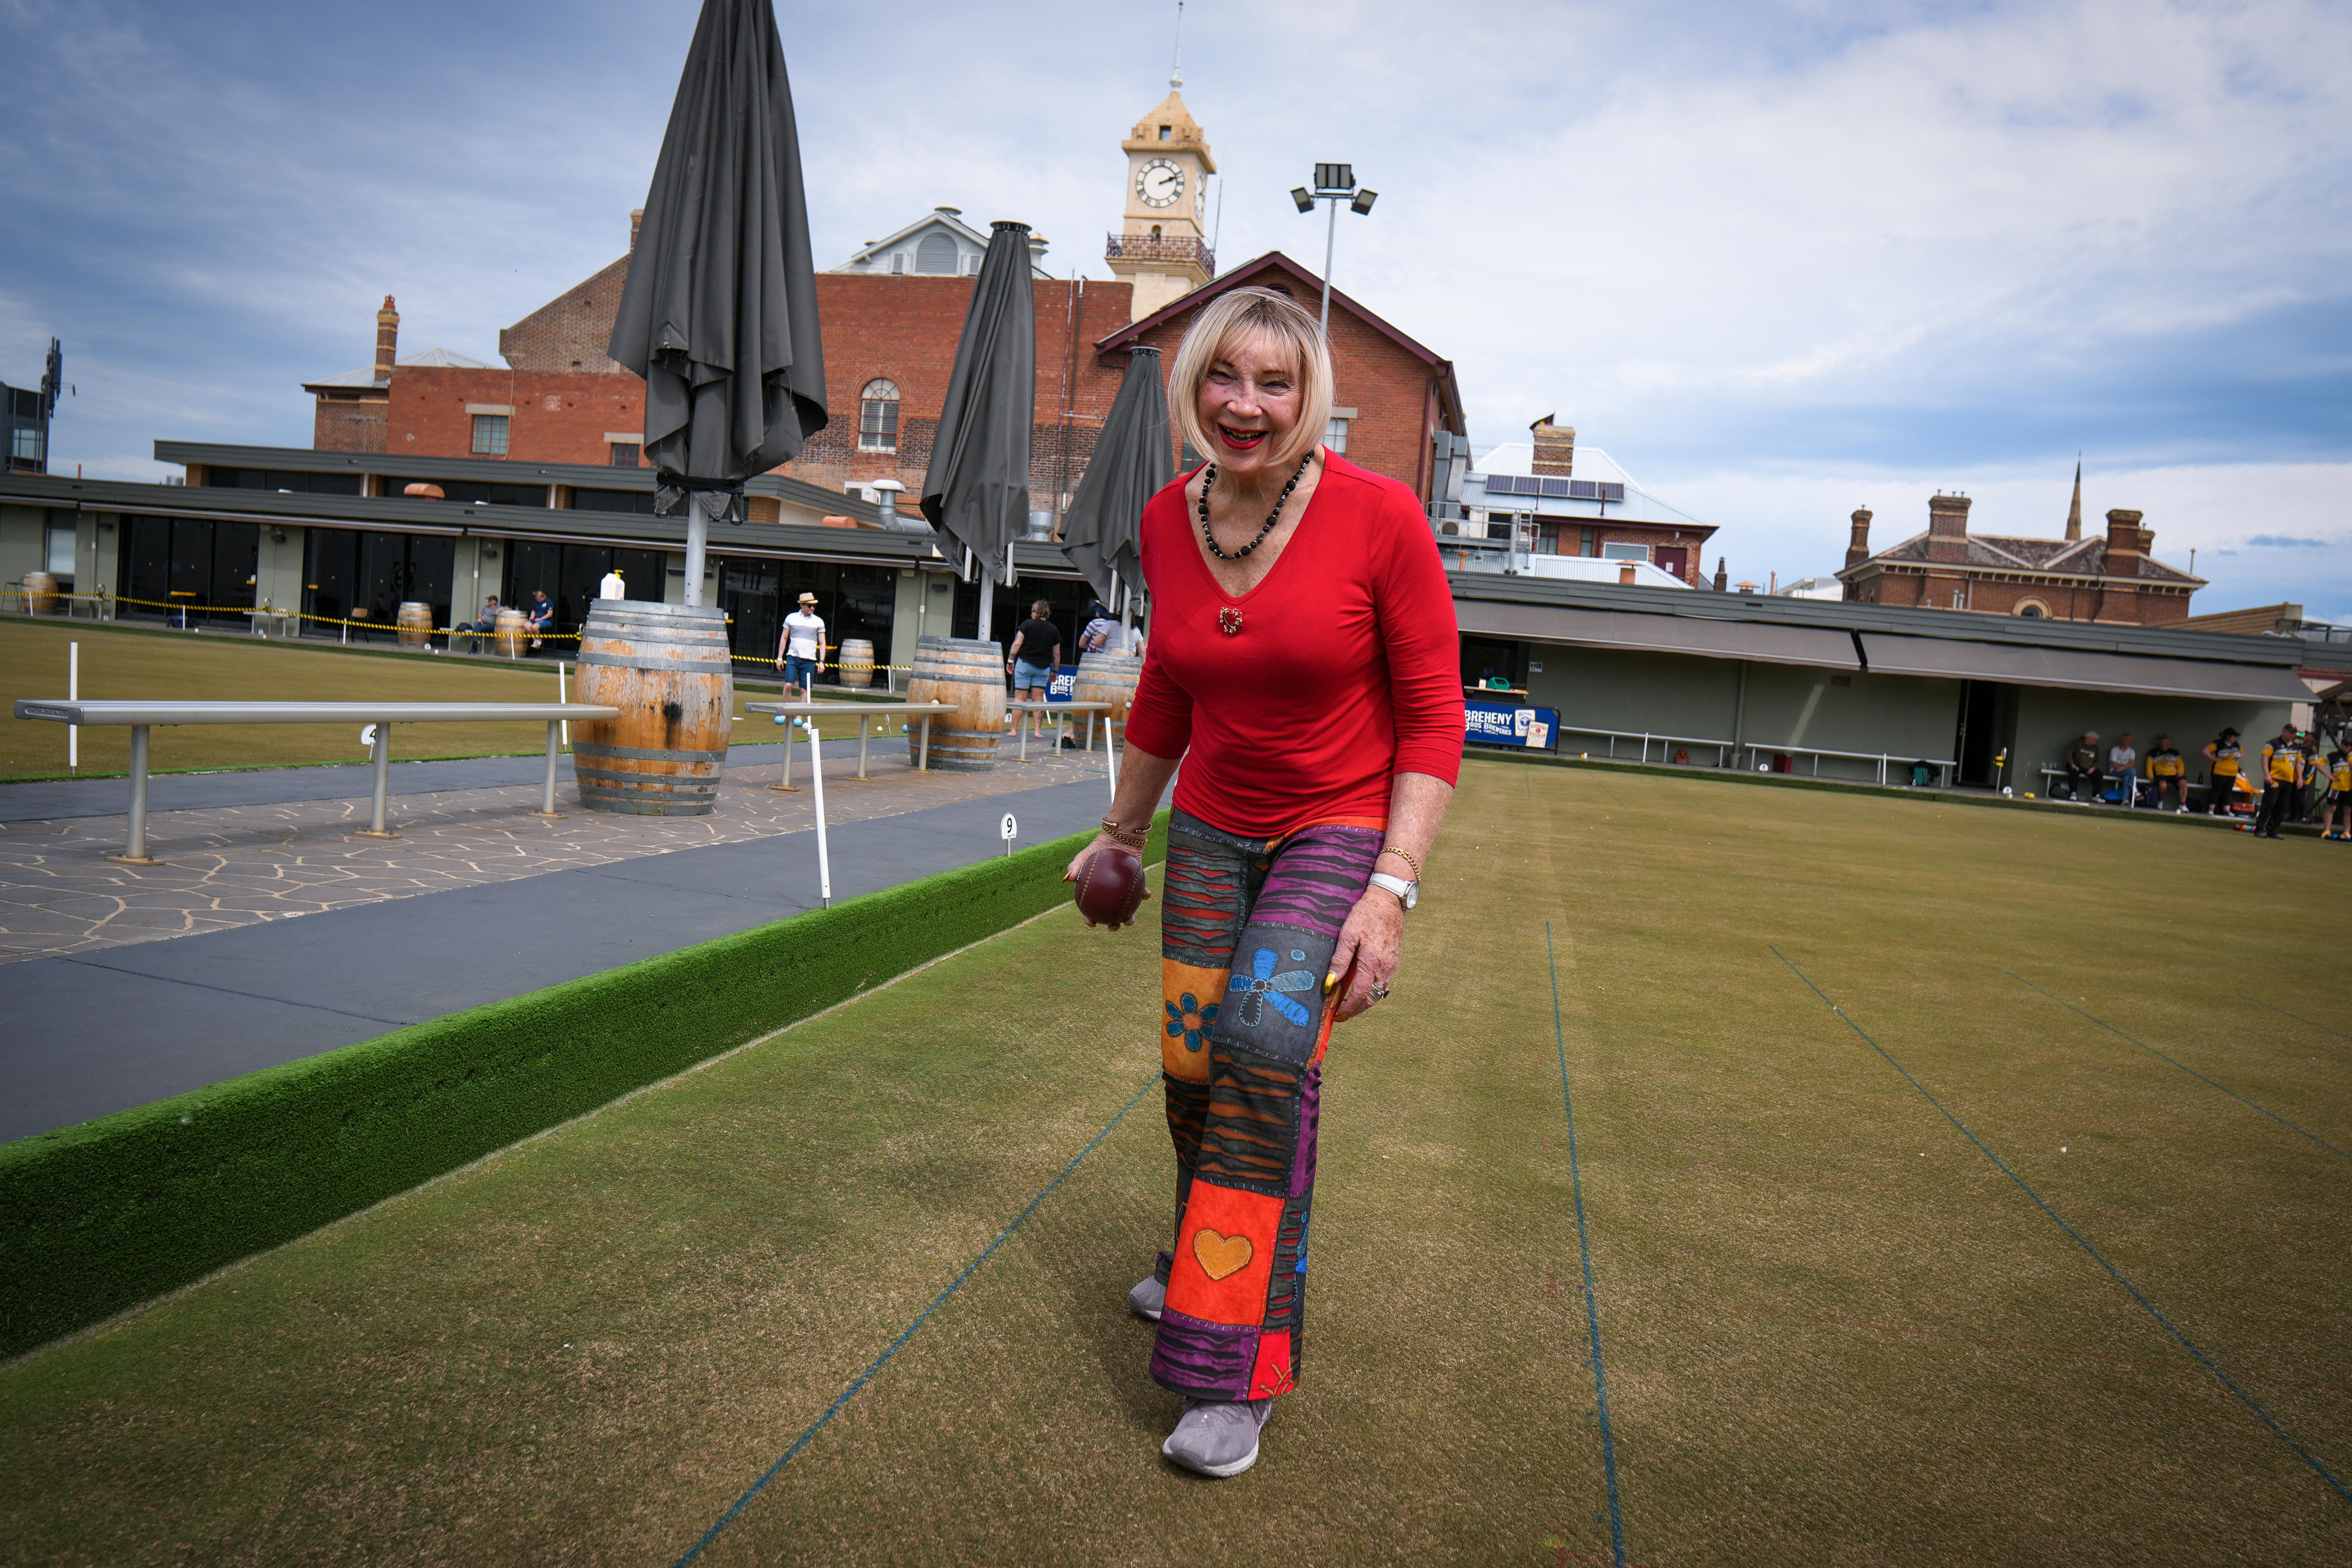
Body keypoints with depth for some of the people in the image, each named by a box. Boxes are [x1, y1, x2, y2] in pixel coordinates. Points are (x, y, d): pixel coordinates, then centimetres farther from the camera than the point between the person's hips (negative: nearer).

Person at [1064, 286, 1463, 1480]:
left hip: (1344, 828, -4)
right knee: (1191, 1065, 5)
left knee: (1267, 1037, -24)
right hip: (1214, 829, 5)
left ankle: (1233, 1375, -12)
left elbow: (1434, 718, -13)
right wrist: (1121, 831, 22)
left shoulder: (1379, 518, -17)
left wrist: (1391, 889, -20)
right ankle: (1205, 1261, 38)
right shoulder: (1168, 522, -3)